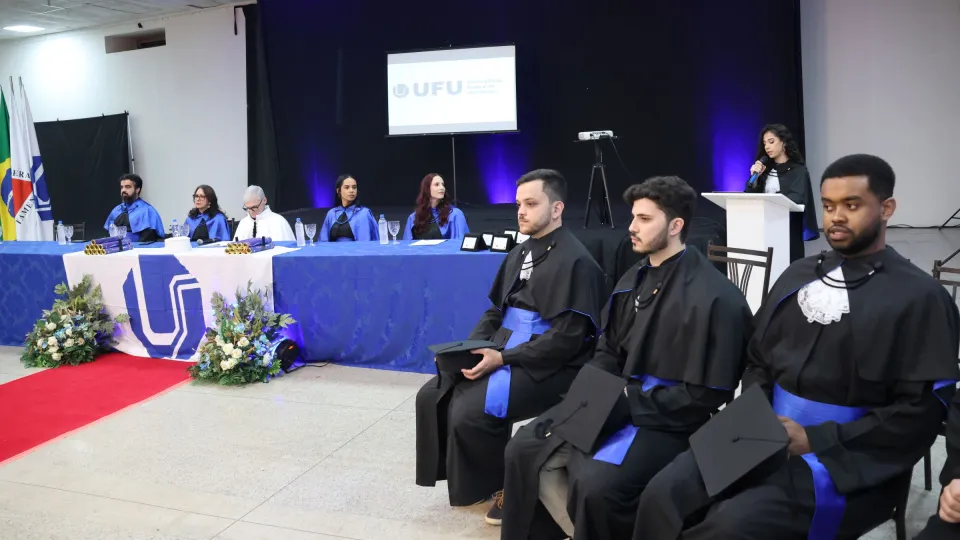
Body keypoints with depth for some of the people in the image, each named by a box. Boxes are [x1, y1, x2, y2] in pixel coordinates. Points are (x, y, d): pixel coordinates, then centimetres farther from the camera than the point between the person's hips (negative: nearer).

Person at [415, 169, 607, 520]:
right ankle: (463, 475, 17)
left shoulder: (574, 261, -14)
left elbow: (566, 339, -20)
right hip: (502, 354, 9)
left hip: (546, 368, -9)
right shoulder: (520, 254, 13)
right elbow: (495, 311, 17)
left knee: (468, 412, -24)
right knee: (431, 397, 0)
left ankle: (497, 486, 3)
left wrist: (503, 358, -22)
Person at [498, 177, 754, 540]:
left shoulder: (713, 297, -14)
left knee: (595, 483, -30)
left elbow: (704, 395, -16)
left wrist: (628, 401, -17)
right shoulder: (634, 278, 10)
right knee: (525, 448, -3)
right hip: (617, 401, 8)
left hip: (667, 420, -7)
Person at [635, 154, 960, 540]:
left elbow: (920, 412, -9)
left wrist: (815, 440, -14)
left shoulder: (919, 297, -4)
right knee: (664, 495, -19)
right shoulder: (798, 276, 14)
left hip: (848, 462, -5)